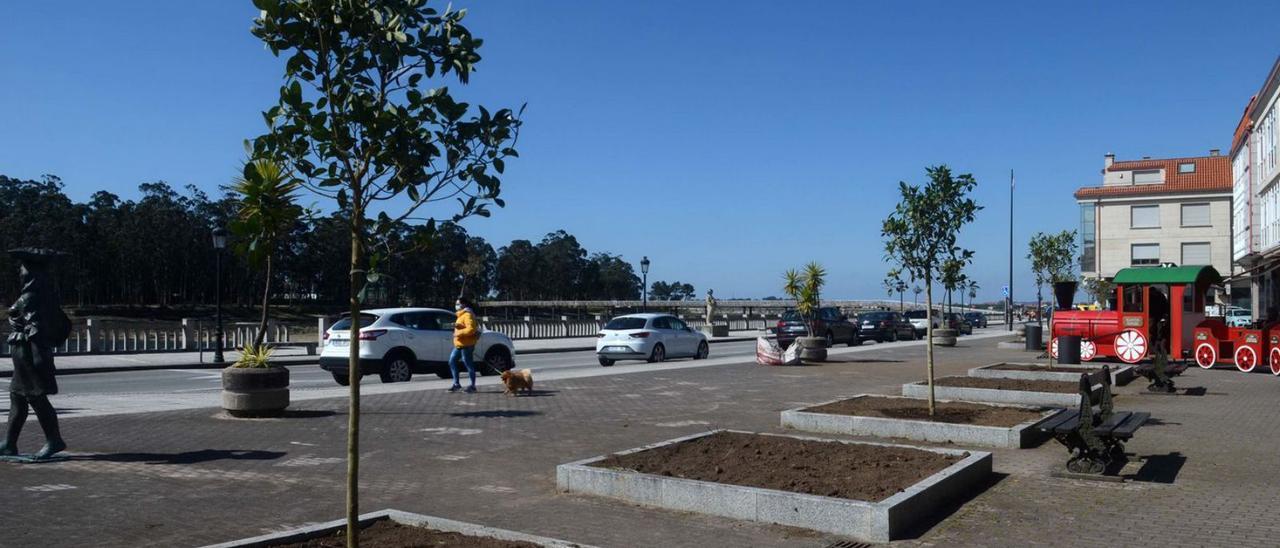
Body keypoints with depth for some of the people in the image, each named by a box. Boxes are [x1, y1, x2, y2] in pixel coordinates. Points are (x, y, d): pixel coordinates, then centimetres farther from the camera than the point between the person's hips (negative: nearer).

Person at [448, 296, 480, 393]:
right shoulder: (462, 315, 20)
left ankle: (473, 386, 4)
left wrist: (458, 333, -20)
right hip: (458, 345, 10)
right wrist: (457, 325, 4)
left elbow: (471, 329, -23)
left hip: (466, 345, -10)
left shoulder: (468, 315, -13)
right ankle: (456, 384, 13)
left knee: (468, 365, -4)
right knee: (452, 361, 8)